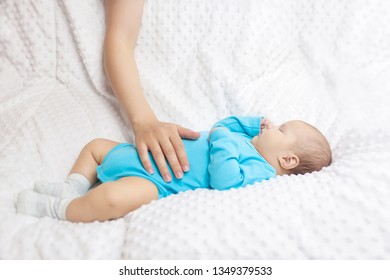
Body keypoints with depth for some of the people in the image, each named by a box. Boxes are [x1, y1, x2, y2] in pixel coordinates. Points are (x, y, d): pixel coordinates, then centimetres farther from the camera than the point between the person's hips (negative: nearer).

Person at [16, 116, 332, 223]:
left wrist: (223, 140, -20)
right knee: (96, 145, 18)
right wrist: (254, 122, 21)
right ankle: (73, 188, 11)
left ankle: (60, 208, -11)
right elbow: (224, 124, 33)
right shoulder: (244, 140, 16)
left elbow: (225, 180, -30)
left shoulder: (258, 170, -12)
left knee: (113, 197, -37)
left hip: (152, 182, -10)